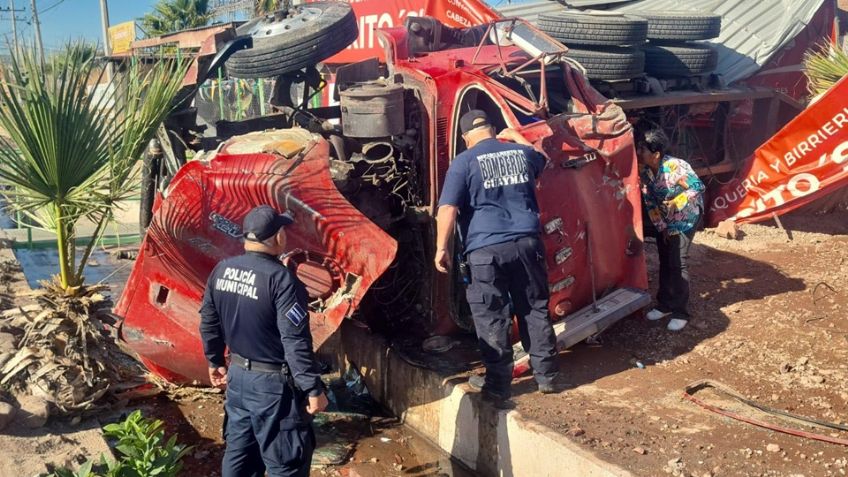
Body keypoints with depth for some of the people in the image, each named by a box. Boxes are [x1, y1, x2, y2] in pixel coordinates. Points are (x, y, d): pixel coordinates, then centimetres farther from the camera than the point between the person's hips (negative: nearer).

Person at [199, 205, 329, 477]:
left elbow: (208, 323, 10)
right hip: (274, 384, -7)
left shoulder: (221, 270, 0)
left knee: (238, 452, 21)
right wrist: (314, 389, -16)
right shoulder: (281, 279, -22)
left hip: (237, 375, 7)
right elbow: (296, 342, -23)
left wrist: (216, 362, 24)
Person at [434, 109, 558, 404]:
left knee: (492, 319, 5)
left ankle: (498, 385, 12)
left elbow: (448, 208, -11)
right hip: (527, 242, 4)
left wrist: (441, 248, -6)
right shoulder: (522, 152, 12)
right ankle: (546, 375, 24)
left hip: (486, 249, -4)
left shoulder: (464, 162, -2)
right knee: (535, 310, 15)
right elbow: (540, 160, 37)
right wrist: (517, 137, 49)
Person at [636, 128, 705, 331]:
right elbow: (649, 200, -3)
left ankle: (680, 313, -3)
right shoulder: (643, 169, -12)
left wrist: (676, 203, -26)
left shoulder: (675, 166, -30)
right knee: (664, 261, 12)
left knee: (678, 263, -10)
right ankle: (664, 305, 24)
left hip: (686, 216, -6)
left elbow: (698, 187, -22)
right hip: (663, 218, 6)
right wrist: (660, 226, -3)